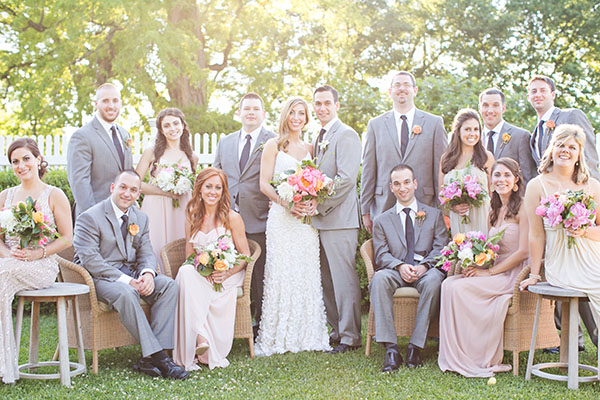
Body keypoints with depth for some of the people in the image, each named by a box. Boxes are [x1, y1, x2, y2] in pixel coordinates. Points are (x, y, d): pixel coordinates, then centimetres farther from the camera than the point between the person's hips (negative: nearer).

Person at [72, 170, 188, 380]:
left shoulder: (140, 218, 14)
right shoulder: (89, 218, -8)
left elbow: (146, 252, 10)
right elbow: (89, 259, -17)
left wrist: (148, 273, -16)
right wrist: (125, 280, -25)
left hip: (131, 273, 6)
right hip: (101, 276, -6)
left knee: (169, 285, -18)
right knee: (125, 292, -37)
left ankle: (149, 360, -23)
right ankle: (157, 356, -32)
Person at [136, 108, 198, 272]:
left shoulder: (192, 157, 11)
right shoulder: (151, 152, 1)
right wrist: (165, 192, -10)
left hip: (182, 212, 3)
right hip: (156, 210, -2)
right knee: (157, 252, -6)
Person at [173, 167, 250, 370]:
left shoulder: (232, 218, -2)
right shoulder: (192, 217, 10)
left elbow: (245, 255, 0)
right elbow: (189, 255, 12)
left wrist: (227, 273, -18)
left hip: (227, 277, -3)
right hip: (199, 275, 3)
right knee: (186, 272, -33)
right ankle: (200, 337, -42)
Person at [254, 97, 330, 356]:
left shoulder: (309, 149, 17)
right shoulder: (274, 145, 5)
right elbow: (264, 184, -2)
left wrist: (314, 202, -7)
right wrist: (287, 203, -16)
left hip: (306, 218, 4)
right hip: (281, 217, -4)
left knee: (307, 274, 2)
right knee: (281, 274, -7)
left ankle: (306, 335, 10)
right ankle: (276, 337, -1)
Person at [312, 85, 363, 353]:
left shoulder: (346, 135, -9)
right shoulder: (320, 137, 19)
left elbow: (347, 179, -17)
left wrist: (319, 204, -17)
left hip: (339, 218, -9)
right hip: (320, 219, 9)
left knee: (344, 278, -5)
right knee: (326, 279, 12)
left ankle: (349, 336, 3)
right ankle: (335, 330, 22)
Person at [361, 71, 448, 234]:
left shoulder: (434, 123, 8)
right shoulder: (375, 125, 11)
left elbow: (441, 168, 6)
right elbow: (368, 170, 9)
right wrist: (366, 211, 5)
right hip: (385, 207, 1)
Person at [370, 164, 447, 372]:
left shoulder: (434, 215, 17)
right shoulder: (382, 221, 18)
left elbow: (441, 248, 5)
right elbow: (382, 255, 6)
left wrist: (424, 265, -15)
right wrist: (400, 266, -16)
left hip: (426, 270, 0)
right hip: (396, 270, 1)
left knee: (433, 279, -37)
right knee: (379, 279, -34)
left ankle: (416, 345, -29)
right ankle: (390, 349, -35)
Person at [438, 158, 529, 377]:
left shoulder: (522, 208, -7)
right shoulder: (494, 212, 17)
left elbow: (523, 252, -14)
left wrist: (489, 272, -16)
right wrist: (475, 266, -5)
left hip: (513, 275, -7)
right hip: (494, 273, 7)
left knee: (460, 288, -25)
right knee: (449, 283, -17)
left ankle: (476, 359, -15)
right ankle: (456, 357, -16)